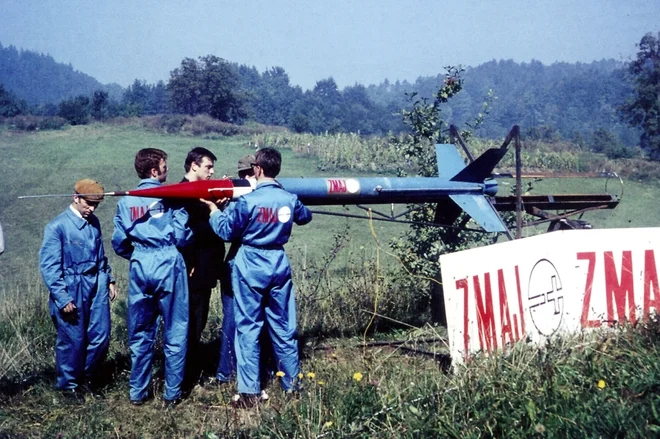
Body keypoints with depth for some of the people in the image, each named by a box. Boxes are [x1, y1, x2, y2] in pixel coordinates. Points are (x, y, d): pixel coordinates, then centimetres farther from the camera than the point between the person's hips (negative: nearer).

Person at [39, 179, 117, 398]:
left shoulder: (94, 223, 5)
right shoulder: (57, 226, -12)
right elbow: (48, 266, -13)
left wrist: (109, 279, 11)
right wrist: (62, 298, -15)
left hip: (96, 286, 5)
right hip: (71, 290, -5)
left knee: (101, 337, 9)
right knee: (72, 340, 6)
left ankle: (88, 377, 32)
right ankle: (69, 385, 27)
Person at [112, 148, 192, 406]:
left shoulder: (125, 201, 6)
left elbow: (119, 243, 7)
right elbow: (182, 237, -10)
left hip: (139, 269, 4)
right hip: (169, 267, -4)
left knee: (140, 334, 13)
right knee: (174, 333, 6)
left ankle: (137, 392, 19)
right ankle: (172, 393, 11)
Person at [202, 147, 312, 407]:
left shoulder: (247, 200, -14)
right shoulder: (290, 200, 0)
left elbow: (227, 232, -4)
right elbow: (305, 217, 21)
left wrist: (214, 209, 10)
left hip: (250, 268, -4)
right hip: (279, 266, 4)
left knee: (248, 329, 2)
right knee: (284, 328, 12)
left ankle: (249, 392, 4)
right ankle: (291, 384, 21)